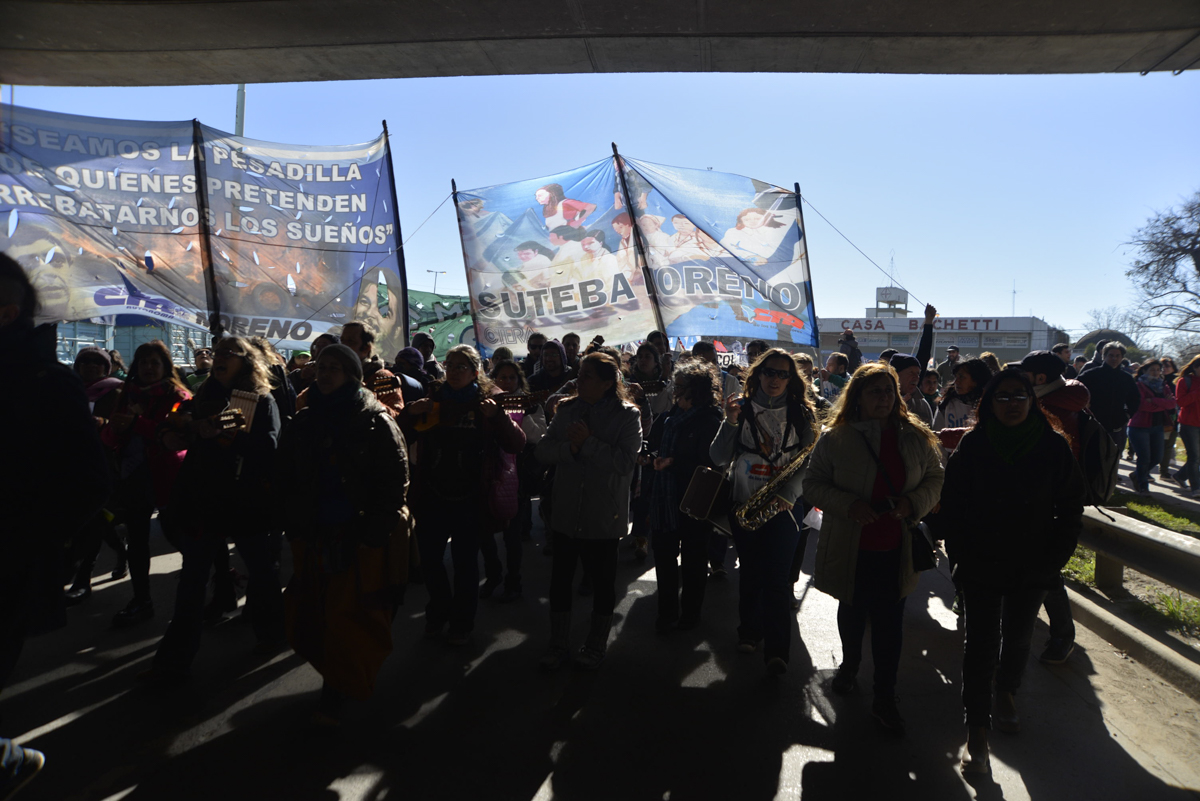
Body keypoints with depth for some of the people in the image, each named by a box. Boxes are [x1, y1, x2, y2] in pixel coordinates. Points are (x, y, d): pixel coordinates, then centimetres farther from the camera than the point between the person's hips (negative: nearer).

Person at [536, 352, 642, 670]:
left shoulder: (628, 415, -7)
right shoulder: (567, 410, 6)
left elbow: (625, 462, -20)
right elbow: (543, 451, -2)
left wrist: (588, 442, -20)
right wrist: (570, 447, -19)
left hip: (604, 515, -4)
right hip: (566, 511, 4)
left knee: (602, 580, 12)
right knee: (560, 577, 10)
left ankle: (596, 647, 32)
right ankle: (558, 646, 28)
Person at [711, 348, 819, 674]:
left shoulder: (802, 414, 1)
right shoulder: (742, 409, 1)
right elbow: (719, 459, -3)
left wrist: (788, 493, -15)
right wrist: (730, 422, -17)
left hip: (782, 507, -1)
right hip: (743, 505, 2)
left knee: (776, 578, -6)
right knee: (750, 572, 14)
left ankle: (776, 650, 1)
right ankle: (749, 632, 32)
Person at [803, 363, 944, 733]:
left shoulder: (916, 437, -1)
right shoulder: (835, 438, -8)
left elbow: (936, 478, 8)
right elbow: (813, 484, -6)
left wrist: (915, 501, -12)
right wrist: (848, 505, -21)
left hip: (896, 547, 1)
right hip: (849, 546, -1)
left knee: (890, 622, 4)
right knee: (852, 611, 20)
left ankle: (885, 698, 21)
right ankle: (849, 665, 48)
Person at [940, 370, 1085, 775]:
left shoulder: (1053, 446, -5)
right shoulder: (974, 444, -8)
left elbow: (1070, 505, 1)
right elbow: (953, 502, -4)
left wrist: (1057, 554, -5)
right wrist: (962, 552, -8)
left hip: (1033, 566, 2)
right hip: (982, 564, -2)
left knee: (1019, 635, 20)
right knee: (981, 642, 0)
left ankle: (1006, 691, 46)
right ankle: (977, 729, 9)